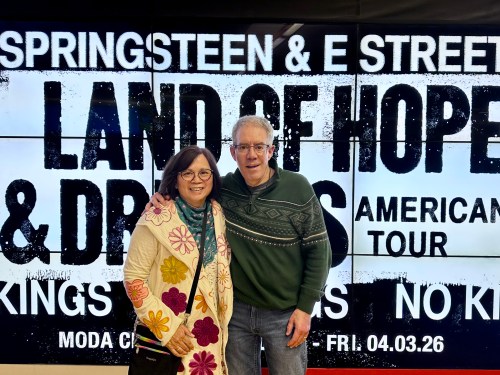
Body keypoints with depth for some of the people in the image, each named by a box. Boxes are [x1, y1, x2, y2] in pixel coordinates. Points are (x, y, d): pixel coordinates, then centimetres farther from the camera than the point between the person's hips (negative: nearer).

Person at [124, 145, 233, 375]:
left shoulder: (218, 214, 2)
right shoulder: (157, 220, -14)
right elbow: (133, 278, -12)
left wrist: (222, 323, 9)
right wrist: (166, 328, -15)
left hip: (210, 336, 5)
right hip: (164, 335, -5)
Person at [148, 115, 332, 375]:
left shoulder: (298, 188, -11)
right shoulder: (222, 188, -5)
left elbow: (318, 250, -7)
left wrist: (305, 307, -9)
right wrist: (163, 196, -9)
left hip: (285, 313, -2)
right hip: (236, 308, 2)